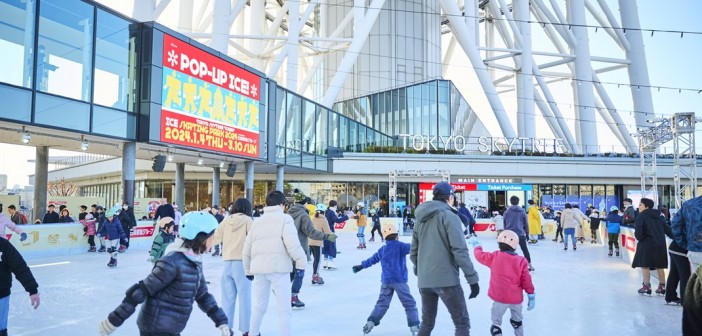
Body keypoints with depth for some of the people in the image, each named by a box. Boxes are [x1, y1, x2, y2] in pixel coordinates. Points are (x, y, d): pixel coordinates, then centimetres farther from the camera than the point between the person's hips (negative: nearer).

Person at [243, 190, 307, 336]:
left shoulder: (258, 221, 18)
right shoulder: (284, 218, 1)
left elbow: (247, 248, 19)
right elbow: (292, 244, -13)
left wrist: (248, 270, 28)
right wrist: (301, 262, -5)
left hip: (259, 268, 6)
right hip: (278, 268, -5)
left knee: (258, 306, 18)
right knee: (284, 307, 2)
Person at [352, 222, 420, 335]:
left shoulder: (382, 250, 11)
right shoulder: (400, 246, -7)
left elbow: (372, 260, 22)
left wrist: (360, 266, 37)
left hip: (386, 281, 5)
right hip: (399, 280, -5)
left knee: (382, 303, 16)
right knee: (410, 304, 3)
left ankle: (371, 322, 11)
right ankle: (414, 326, 0)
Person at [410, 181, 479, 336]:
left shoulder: (421, 218, 12)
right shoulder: (449, 216, -8)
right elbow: (460, 251, -15)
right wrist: (473, 278, -10)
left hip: (424, 281, 7)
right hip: (446, 279, -7)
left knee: (426, 323, 20)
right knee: (462, 323, 5)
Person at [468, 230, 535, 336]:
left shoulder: (494, 257, -8)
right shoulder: (521, 261, -3)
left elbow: (480, 255, 4)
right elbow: (526, 280, -2)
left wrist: (476, 244, 22)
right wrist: (531, 295, 5)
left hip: (500, 298, -3)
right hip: (516, 298, 3)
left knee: (496, 323, 6)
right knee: (517, 321, 25)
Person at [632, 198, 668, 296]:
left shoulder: (641, 216, -9)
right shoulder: (658, 216, 13)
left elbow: (638, 230, -21)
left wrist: (639, 238, -6)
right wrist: (660, 238, 15)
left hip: (647, 244, -7)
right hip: (660, 244, 7)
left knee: (645, 265, 1)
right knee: (660, 266, 13)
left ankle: (647, 287, 1)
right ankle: (662, 286, 18)